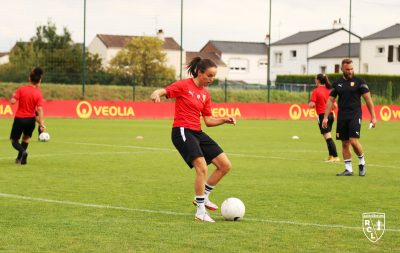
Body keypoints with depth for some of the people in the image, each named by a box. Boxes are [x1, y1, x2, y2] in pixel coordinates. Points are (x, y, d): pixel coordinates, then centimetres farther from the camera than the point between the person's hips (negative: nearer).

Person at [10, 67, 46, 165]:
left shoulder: (21, 89, -10)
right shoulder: (38, 93, -9)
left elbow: (13, 101, -14)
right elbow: (40, 109, -17)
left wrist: (13, 96, 9)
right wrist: (41, 123, -17)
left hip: (19, 119, -1)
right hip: (31, 119, 1)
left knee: (14, 140, 10)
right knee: (26, 138, 26)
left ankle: (23, 151, -20)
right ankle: (20, 158, 23)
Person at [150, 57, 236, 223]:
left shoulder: (206, 94, 15)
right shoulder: (184, 85, -5)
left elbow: (208, 121, 16)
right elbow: (163, 91, -13)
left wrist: (224, 120, 1)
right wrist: (156, 94, -36)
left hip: (197, 133, 8)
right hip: (182, 131, -8)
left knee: (225, 166, 3)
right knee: (202, 168, -23)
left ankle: (203, 197, 19)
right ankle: (200, 212, -11)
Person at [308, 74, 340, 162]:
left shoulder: (316, 91, -9)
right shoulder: (329, 91, 9)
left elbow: (311, 105, -15)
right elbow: (334, 105, 9)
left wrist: (310, 105, 6)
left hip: (322, 115, -7)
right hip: (330, 115, 7)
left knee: (328, 137, -6)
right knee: (328, 137, 17)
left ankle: (335, 156, -11)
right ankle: (331, 156, 20)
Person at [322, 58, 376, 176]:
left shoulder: (359, 82, 0)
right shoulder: (337, 84, 10)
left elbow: (368, 99, -1)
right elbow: (330, 100, 13)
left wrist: (373, 117, -6)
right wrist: (325, 117, 6)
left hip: (355, 115, -4)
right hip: (342, 117, 4)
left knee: (354, 141, -15)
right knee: (345, 143, 4)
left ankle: (362, 162, 9)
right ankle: (348, 169, 11)